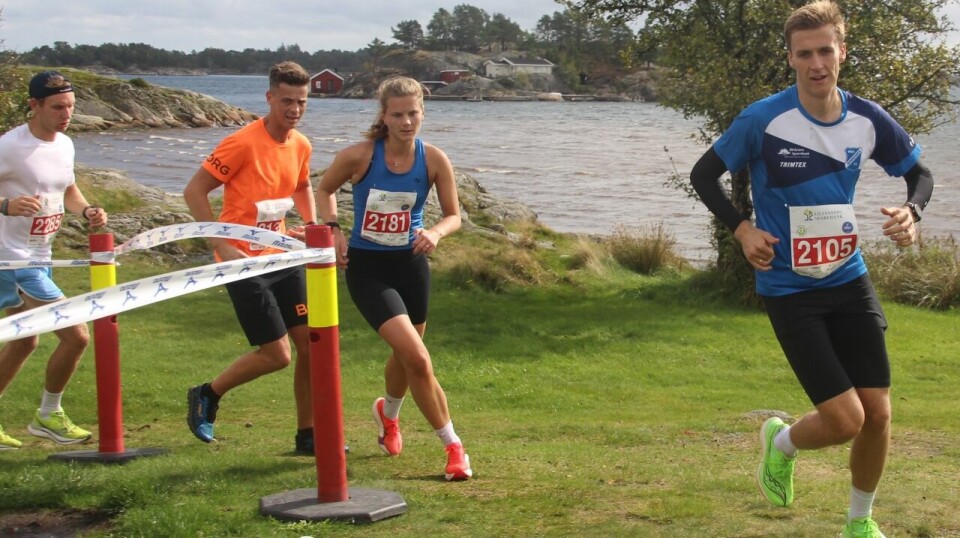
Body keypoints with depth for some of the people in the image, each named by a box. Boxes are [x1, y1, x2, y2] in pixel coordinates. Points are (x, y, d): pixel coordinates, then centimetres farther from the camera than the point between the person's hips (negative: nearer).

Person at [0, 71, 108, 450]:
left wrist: (87, 210, 2)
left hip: (39, 257, 9)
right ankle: (48, 417, 8)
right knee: (75, 336, -11)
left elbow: (68, 190, 22)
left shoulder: (64, 144, 7)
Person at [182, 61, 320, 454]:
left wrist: (312, 223, 10)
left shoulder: (301, 145, 5)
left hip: (282, 256, 7)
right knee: (277, 355, -7)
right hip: (244, 261, -7)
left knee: (310, 343, 3)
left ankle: (308, 435, 16)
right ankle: (207, 396, 17)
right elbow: (194, 191, -13)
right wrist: (222, 246, -18)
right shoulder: (243, 143, -17)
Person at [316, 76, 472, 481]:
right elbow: (324, 190, 4)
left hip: (411, 264, 4)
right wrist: (333, 228, -11)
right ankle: (453, 446, -1)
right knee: (417, 359, -16)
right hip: (368, 268, -3)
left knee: (405, 353, 21)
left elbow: (454, 216, 0)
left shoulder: (434, 160, -9)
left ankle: (388, 413, 55)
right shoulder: (359, 156, -15)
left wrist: (435, 232, -21)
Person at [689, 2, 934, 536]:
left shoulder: (868, 119, -3)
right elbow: (704, 175, -1)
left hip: (850, 279, 4)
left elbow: (921, 173, 13)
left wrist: (912, 211, -8)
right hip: (788, 288, -4)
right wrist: (741, 228, -14)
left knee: (877, 413, 3)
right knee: (845, 419, -11)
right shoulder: (763, 120, -14)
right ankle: (781, 442, 25)